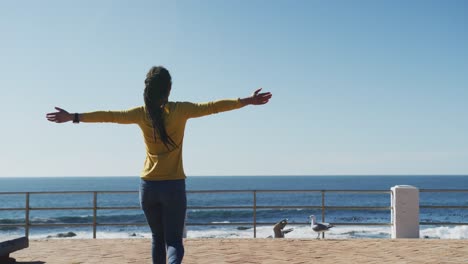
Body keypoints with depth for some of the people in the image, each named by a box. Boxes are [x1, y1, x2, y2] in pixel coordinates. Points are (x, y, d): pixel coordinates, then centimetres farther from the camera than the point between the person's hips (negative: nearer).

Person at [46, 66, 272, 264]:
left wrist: (73, 117, 12)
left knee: (158, 238, 19)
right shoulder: (180, 110, -7)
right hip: (174, 186, -2)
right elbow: (212, 106, -8)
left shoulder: (141, 114, -2)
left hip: (148, 186, 3)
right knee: (174, 240, -1)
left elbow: (108, 115, 2)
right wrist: (247, 101, -3)